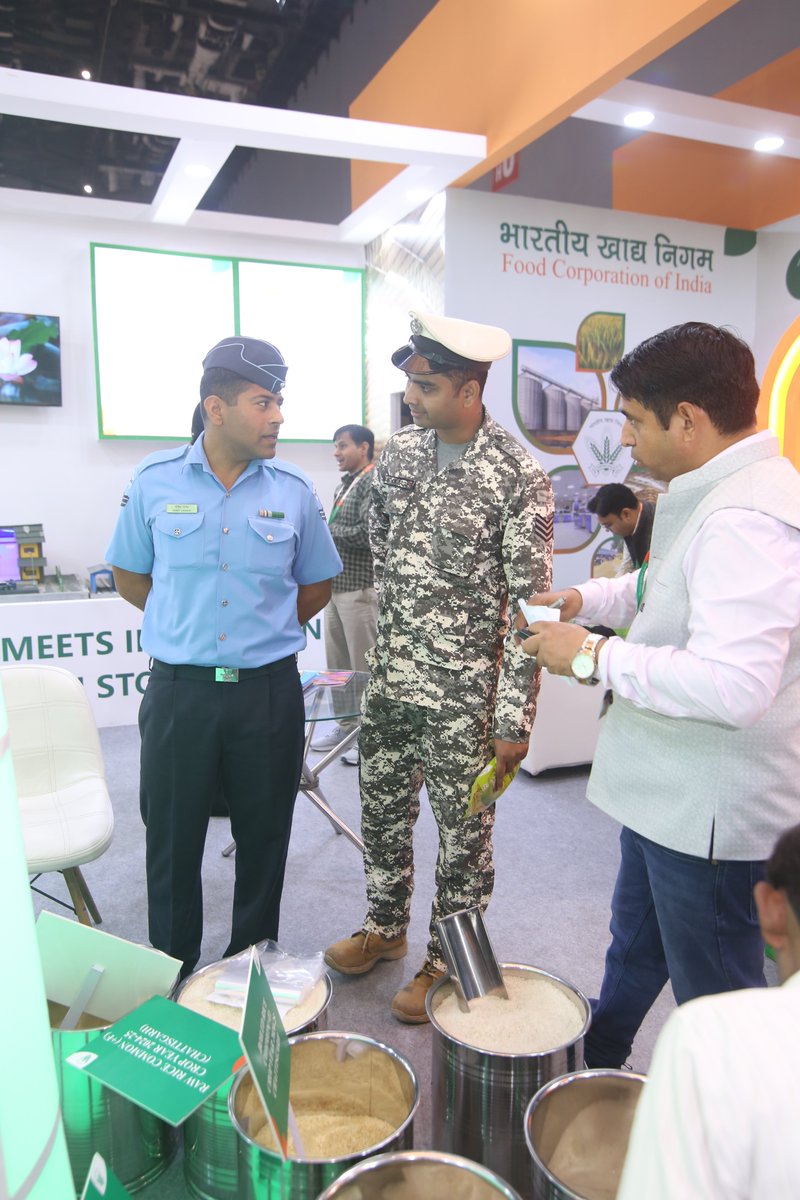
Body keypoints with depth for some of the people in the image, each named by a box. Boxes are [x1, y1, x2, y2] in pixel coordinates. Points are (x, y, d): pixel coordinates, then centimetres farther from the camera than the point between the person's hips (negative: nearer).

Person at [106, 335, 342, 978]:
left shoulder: (293, 489, -2)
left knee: (263, 839, 13)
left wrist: (261, 633, 6)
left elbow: (316, 587, 10)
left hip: (269, 690, 1)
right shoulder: (154, 481, -3)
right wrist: (189, 629, 5)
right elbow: (129, 576, 9)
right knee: (173, 840, 11)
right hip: (180, 690, 0)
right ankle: (172, 976, 32)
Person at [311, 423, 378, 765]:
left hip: (360, 587, -9)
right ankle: (346, 725, 25)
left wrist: (326, 529, -11)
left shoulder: (373, 483, -9)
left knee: (365, 665, -2)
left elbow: (368, 533, -20)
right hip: (335, 585, 9)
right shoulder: (344, 485, 17)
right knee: (338, 662, 14)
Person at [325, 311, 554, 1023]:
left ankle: (446, 963, 33)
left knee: (464, 834, 11)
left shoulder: (518, 477, -14)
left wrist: (514, 720, -14)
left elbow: (529, 607, -13)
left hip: (465, 693, -5)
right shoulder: (400, 452, 3)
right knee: (382, 811, 20)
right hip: (390, 677, 6)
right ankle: (385, 926, 45)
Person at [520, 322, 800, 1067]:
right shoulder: (707, 492, 7)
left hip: (709, 808, -11)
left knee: (715, 992, 11)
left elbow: (732, 685, -38)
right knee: (635, 942, 31)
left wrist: (594, 657, -27)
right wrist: (588, 600, 6)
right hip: (664, 788, 11)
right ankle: (595, 1059, 55)